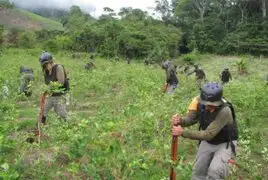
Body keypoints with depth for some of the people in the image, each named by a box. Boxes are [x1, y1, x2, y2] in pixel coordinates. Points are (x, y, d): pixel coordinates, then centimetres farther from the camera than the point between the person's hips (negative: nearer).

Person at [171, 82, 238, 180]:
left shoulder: (224, 111, -38)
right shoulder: (200, 103, -21)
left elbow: (208, 134, -38)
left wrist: (183, 132, -41)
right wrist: (180, 120, -39)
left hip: (225, 143, -5)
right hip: (207, 142, 5)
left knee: (214, 171, -24)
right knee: (198, 172, 12)